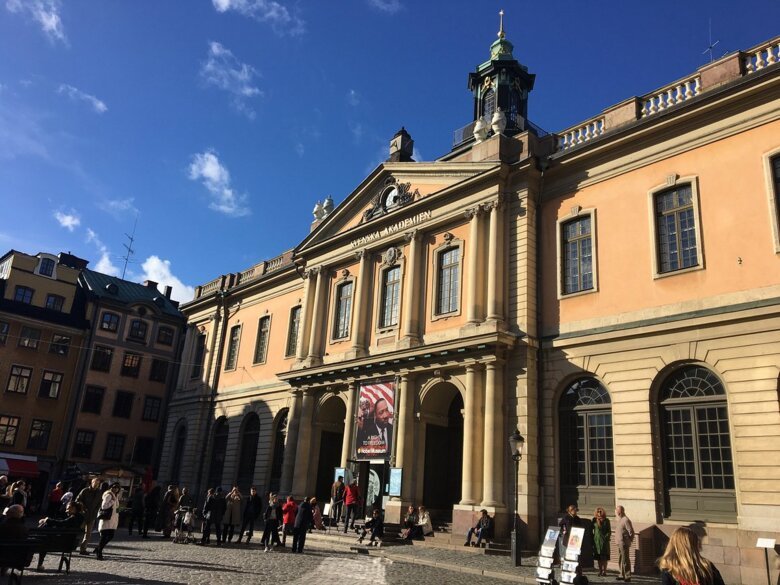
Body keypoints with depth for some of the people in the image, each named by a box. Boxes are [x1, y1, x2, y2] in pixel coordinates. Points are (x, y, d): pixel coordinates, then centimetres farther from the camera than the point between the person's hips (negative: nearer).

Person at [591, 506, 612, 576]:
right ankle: (600, 571, 15)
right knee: (598, 557, 7)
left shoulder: (606, 520, 3)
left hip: (604, 540, -1)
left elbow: (609, 531, 4)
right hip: (596, 540, 1)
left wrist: (607, 537, -8)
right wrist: (592, 537, -2)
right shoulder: (594, 520, 4)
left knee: (604, 557, 0)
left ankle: (604, 571, 5)